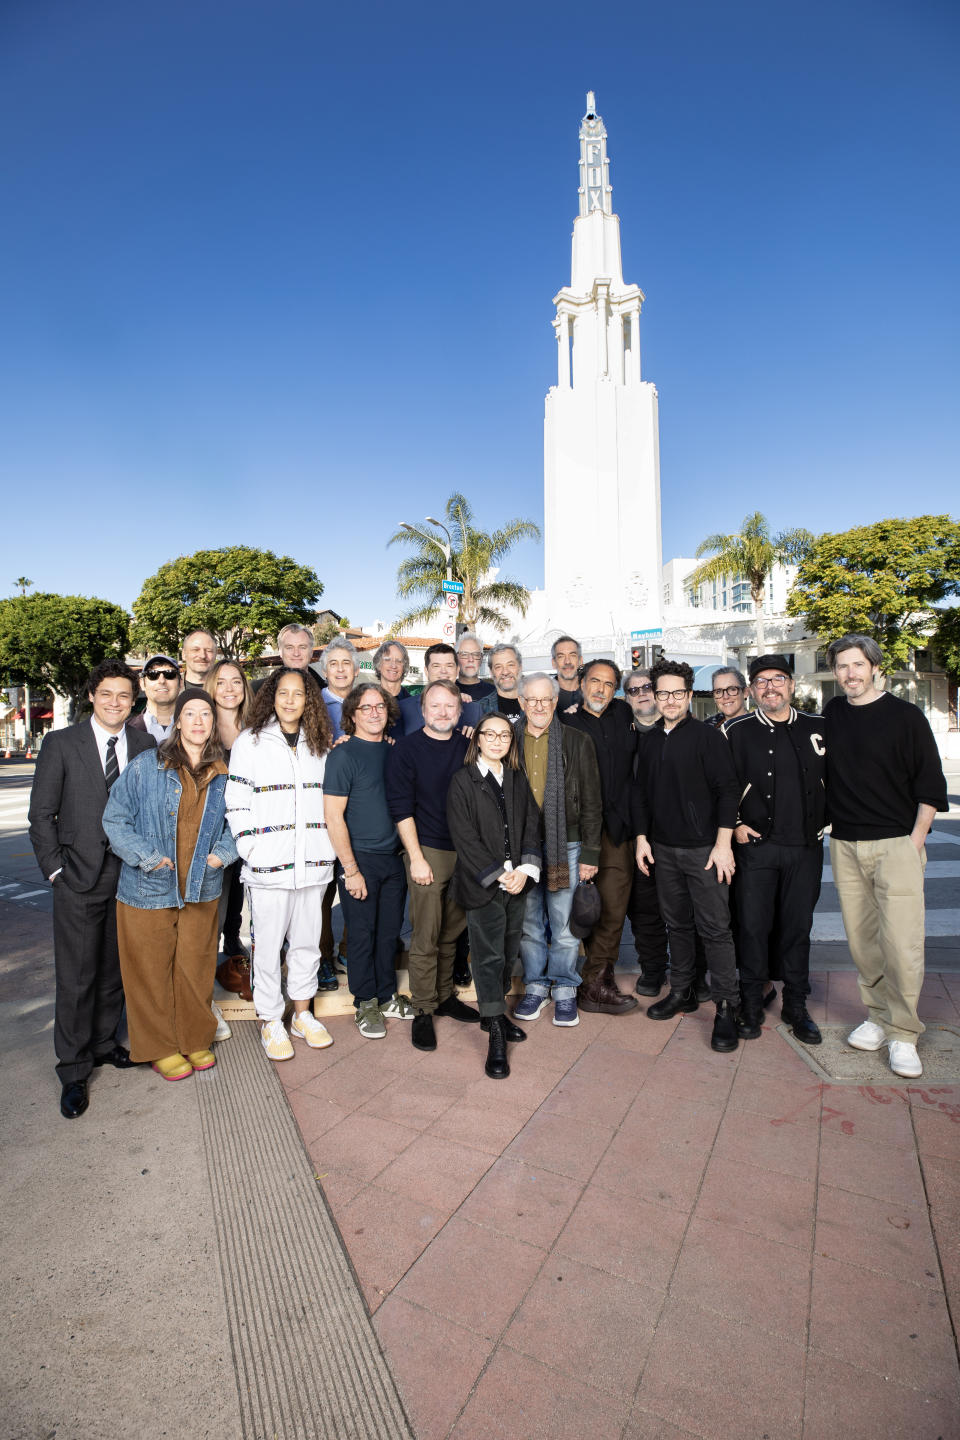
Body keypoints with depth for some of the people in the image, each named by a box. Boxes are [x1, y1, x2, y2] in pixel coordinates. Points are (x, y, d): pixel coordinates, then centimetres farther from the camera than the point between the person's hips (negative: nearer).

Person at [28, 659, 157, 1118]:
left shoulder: (145, 745, 4)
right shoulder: (60, 744, -2)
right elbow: (41, 814, -1)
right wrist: (55, 868, -6)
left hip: (130, 874, 3)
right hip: (79, 875, -2)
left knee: (114, 969, 15)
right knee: (76, 977, 3)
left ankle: (103, 1042, 35)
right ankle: (73, 1071, 18)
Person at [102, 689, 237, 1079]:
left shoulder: (223, 774, 1)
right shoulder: (144, 766, -9)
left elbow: (233, 822, 14)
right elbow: (115, 820, -6)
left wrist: (222, 852, -3)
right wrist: (149, 858, -13)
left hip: (202, 890, 3)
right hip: (148, 890, -2)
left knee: (196, 969, 15)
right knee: (152, 972, 11)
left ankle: (196, 1039, 35)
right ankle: (160, 1047, 31)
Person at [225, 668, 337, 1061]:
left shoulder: (319, 744, 10)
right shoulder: (250, 741, -2)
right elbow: (236, 803, -5)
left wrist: (327, 847, 7)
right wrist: (251, 848, -11)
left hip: (313, 862, 4)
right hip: (268, 864, -4)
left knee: (307, 940, 14)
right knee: (268, 943, 6)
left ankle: (302, 1014, 31)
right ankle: (270, 1022, 23)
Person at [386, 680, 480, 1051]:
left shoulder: (468, 746, 8)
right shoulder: (406, 748, -4)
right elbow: (401, 807, -7)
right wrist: (416, 857, -12)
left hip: (465, 851, 4)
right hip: (427, 851, -4)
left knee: (451, 931, 14)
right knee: (425, 936, 1)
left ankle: (445, 997, 30)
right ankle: (423, 1010, 16)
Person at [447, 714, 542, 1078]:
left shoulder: (517, 779, 10)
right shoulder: (463, 780, -6)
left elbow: (531, 825, 6)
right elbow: (464, 836, -11)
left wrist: (524, 870, -7)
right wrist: (498, 875, -13)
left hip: (516, 882, 5)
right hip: (482, 884, -5)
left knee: (509, 951, 13)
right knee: (489, 956, -1)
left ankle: (494, 1012, 33)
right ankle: (495, 1038, 8)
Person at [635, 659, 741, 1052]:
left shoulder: (707, 736, -7)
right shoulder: (650, 742, 10)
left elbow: (728, 790, -10)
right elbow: (643, 794, 16)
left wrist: (723, 844, -14)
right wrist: (642, 837, 10)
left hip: (704, 849, -5)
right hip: (664, 849, 5)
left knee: (714, 928, -1)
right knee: (677, 924, 14)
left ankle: (726, 1007, 10)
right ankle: (682, 992, 28)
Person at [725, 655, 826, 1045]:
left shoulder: (819, 727, 6)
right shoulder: (736, 731, -1)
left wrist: (824, 820, 8)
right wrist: (734, 824, -4)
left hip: (806, 846, 2)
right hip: (755, 843, -2)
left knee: (798, 926, 10)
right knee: (753, 925, 3)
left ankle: (795, 1006, 26)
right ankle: (751, 1005, 19)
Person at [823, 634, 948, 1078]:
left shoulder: (905, 716, -1)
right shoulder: (830, 715, 9)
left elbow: (930, 784, 0)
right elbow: (818, 773, 17)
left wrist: (915, 839, -6)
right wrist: (828, 824, 10)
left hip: (896, 844, -3)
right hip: (845, 845, 4)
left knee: (902, 944, -7)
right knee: (862, 941, 8)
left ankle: (902, 1034, 7)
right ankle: (878, 1016, 24)